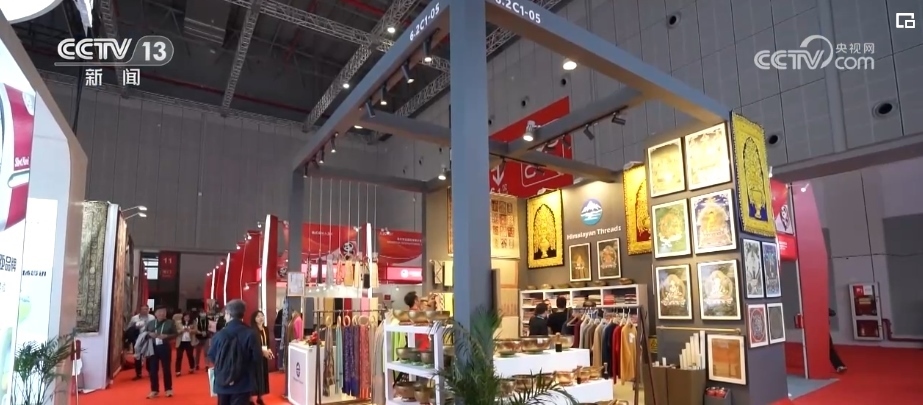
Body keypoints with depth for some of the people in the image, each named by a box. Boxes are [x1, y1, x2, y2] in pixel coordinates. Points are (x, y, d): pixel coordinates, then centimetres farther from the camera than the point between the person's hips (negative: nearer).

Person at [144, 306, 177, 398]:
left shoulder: (170, 323, 0)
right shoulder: (150, 323, 9)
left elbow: (175, 334, 0)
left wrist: (166, 336, -18)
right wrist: (149, 334, -8)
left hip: (164, 348, -2)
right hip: (153, 348, 3)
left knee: (166, 369, 5)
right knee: (153, 370, 6)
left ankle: (168, 389, 16)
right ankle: (154, 390, 18)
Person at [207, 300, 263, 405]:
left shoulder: (219, 335, -7)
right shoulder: (250, 334, -14)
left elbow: (211, 356, 2)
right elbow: (257, 357, -11)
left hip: (222, 382, 3)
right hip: (242, 383, -3)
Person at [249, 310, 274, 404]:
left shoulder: (266, 329, 8)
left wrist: (269, 350, -4)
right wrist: (263, 351, -20)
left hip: (264, 356, 7)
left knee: (263, 376, 12)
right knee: (254, 376, -3)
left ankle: (260, 397, 24)